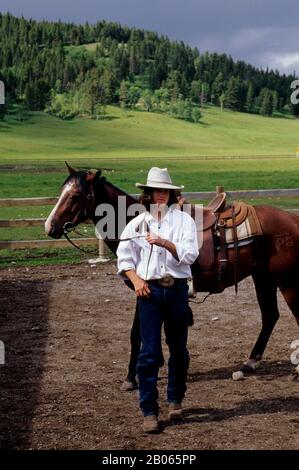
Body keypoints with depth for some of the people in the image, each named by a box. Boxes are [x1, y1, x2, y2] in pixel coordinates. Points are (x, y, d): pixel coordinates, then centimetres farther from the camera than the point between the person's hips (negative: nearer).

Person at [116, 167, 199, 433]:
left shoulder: (183, 220, 1)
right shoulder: (137, 223, 4)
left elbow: (190, 254, -10)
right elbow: (124, 257, 6)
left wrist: (165, 243, -24)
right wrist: (136, 280, -10)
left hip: (177, 289, 0)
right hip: (149, 290, 0)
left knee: (178, 349, 11)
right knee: (149, 352, -3)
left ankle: (175, 400, 30)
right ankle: (149, 411, 3)